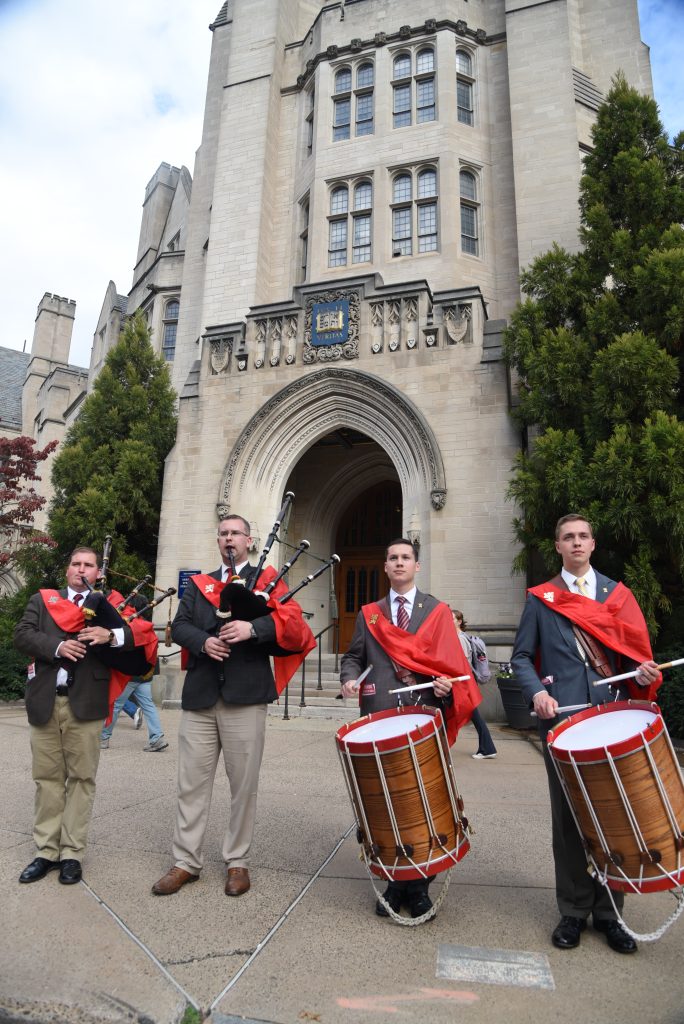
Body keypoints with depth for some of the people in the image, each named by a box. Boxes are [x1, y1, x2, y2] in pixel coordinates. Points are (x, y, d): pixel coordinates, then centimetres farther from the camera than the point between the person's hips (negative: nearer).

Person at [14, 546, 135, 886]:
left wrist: (111, 635, -22)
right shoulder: (42, 600, 14)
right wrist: (57, 646, -16)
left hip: (85, 703, -2)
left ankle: (72, 853, 16)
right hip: (44, 702, 2)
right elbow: (22, 635, 0)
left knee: (81, 778, 4)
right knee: (47, 778, 10)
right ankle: (47, 851, 22)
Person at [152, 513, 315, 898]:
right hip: (200, 694, 3)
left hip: (245, 694, -3)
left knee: (244, 783, 7)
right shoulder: (198, 584, 17)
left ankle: (238, 862, 24)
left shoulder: (267, 580, 6)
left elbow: (292, 621, -7)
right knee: (192, 781, 9)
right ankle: (187, 861, 24)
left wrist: (253, 627, -22)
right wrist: (203, 641, -13)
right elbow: (180, 625, 7)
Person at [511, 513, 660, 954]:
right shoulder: (541, 598, 4)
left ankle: (608, 911, 25)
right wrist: (537, 691, -12)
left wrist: (643, 672, -11)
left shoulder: (617, 594, 10)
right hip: (562, 720, -1)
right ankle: (574, 910, 24)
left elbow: (632, 651, 11)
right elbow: (522, 657, 4)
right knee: (568, 817, 8)